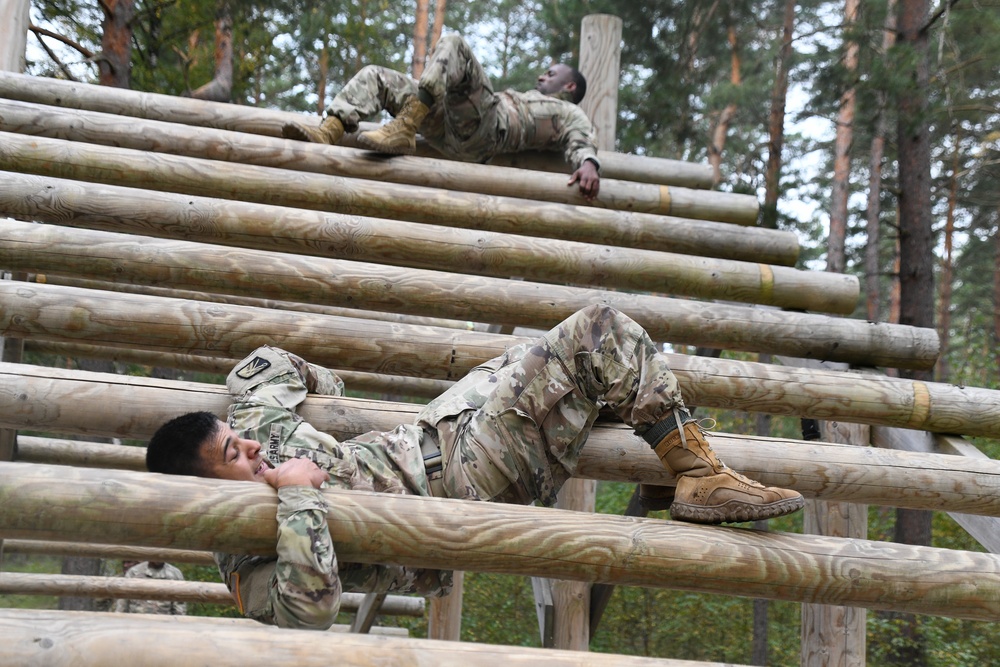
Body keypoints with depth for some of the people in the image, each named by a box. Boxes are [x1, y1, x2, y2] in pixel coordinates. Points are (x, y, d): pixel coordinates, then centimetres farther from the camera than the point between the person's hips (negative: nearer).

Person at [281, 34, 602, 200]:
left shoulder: (569, 113, 21)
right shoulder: (523, 98, 45)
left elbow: (582, 140, -2)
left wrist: (588, 162, -26)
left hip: (484, 128, -8)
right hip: (444, 126, 8)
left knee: (452, 45, -28)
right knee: (375, 76, 2)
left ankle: (403, 130, -40)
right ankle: (326, 134, -21)